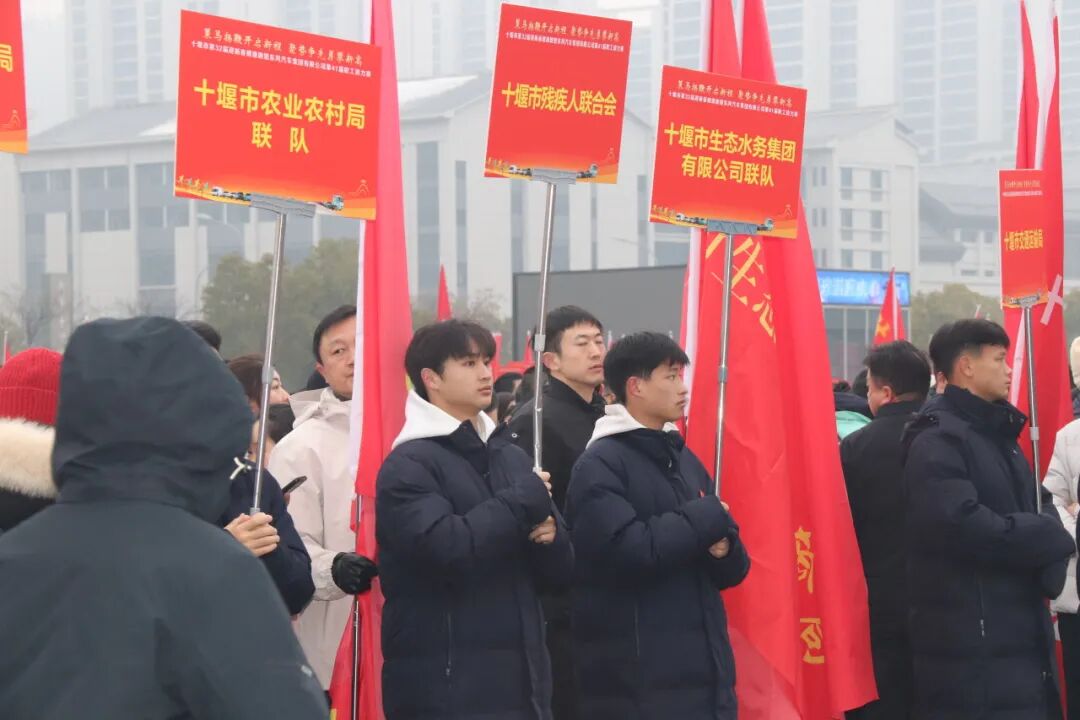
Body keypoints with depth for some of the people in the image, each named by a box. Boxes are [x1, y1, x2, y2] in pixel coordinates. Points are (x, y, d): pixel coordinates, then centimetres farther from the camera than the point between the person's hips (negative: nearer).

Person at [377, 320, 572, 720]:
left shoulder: (511, 457, 15)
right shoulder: (408, 465, -6)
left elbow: (559, 570, 17)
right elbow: (448, 548, -23)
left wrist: (550, 534, -6)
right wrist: (527, 501, -11)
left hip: (521, 677, 7)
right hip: (444, 684, -7)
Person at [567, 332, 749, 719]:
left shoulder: (684, 459, 16)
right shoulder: (600, 465, -8)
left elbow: (732, 569, 19)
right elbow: (628, 551, -23)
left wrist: (724, 549, -5)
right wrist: (706, 518, -11)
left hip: (704, 667, 8)